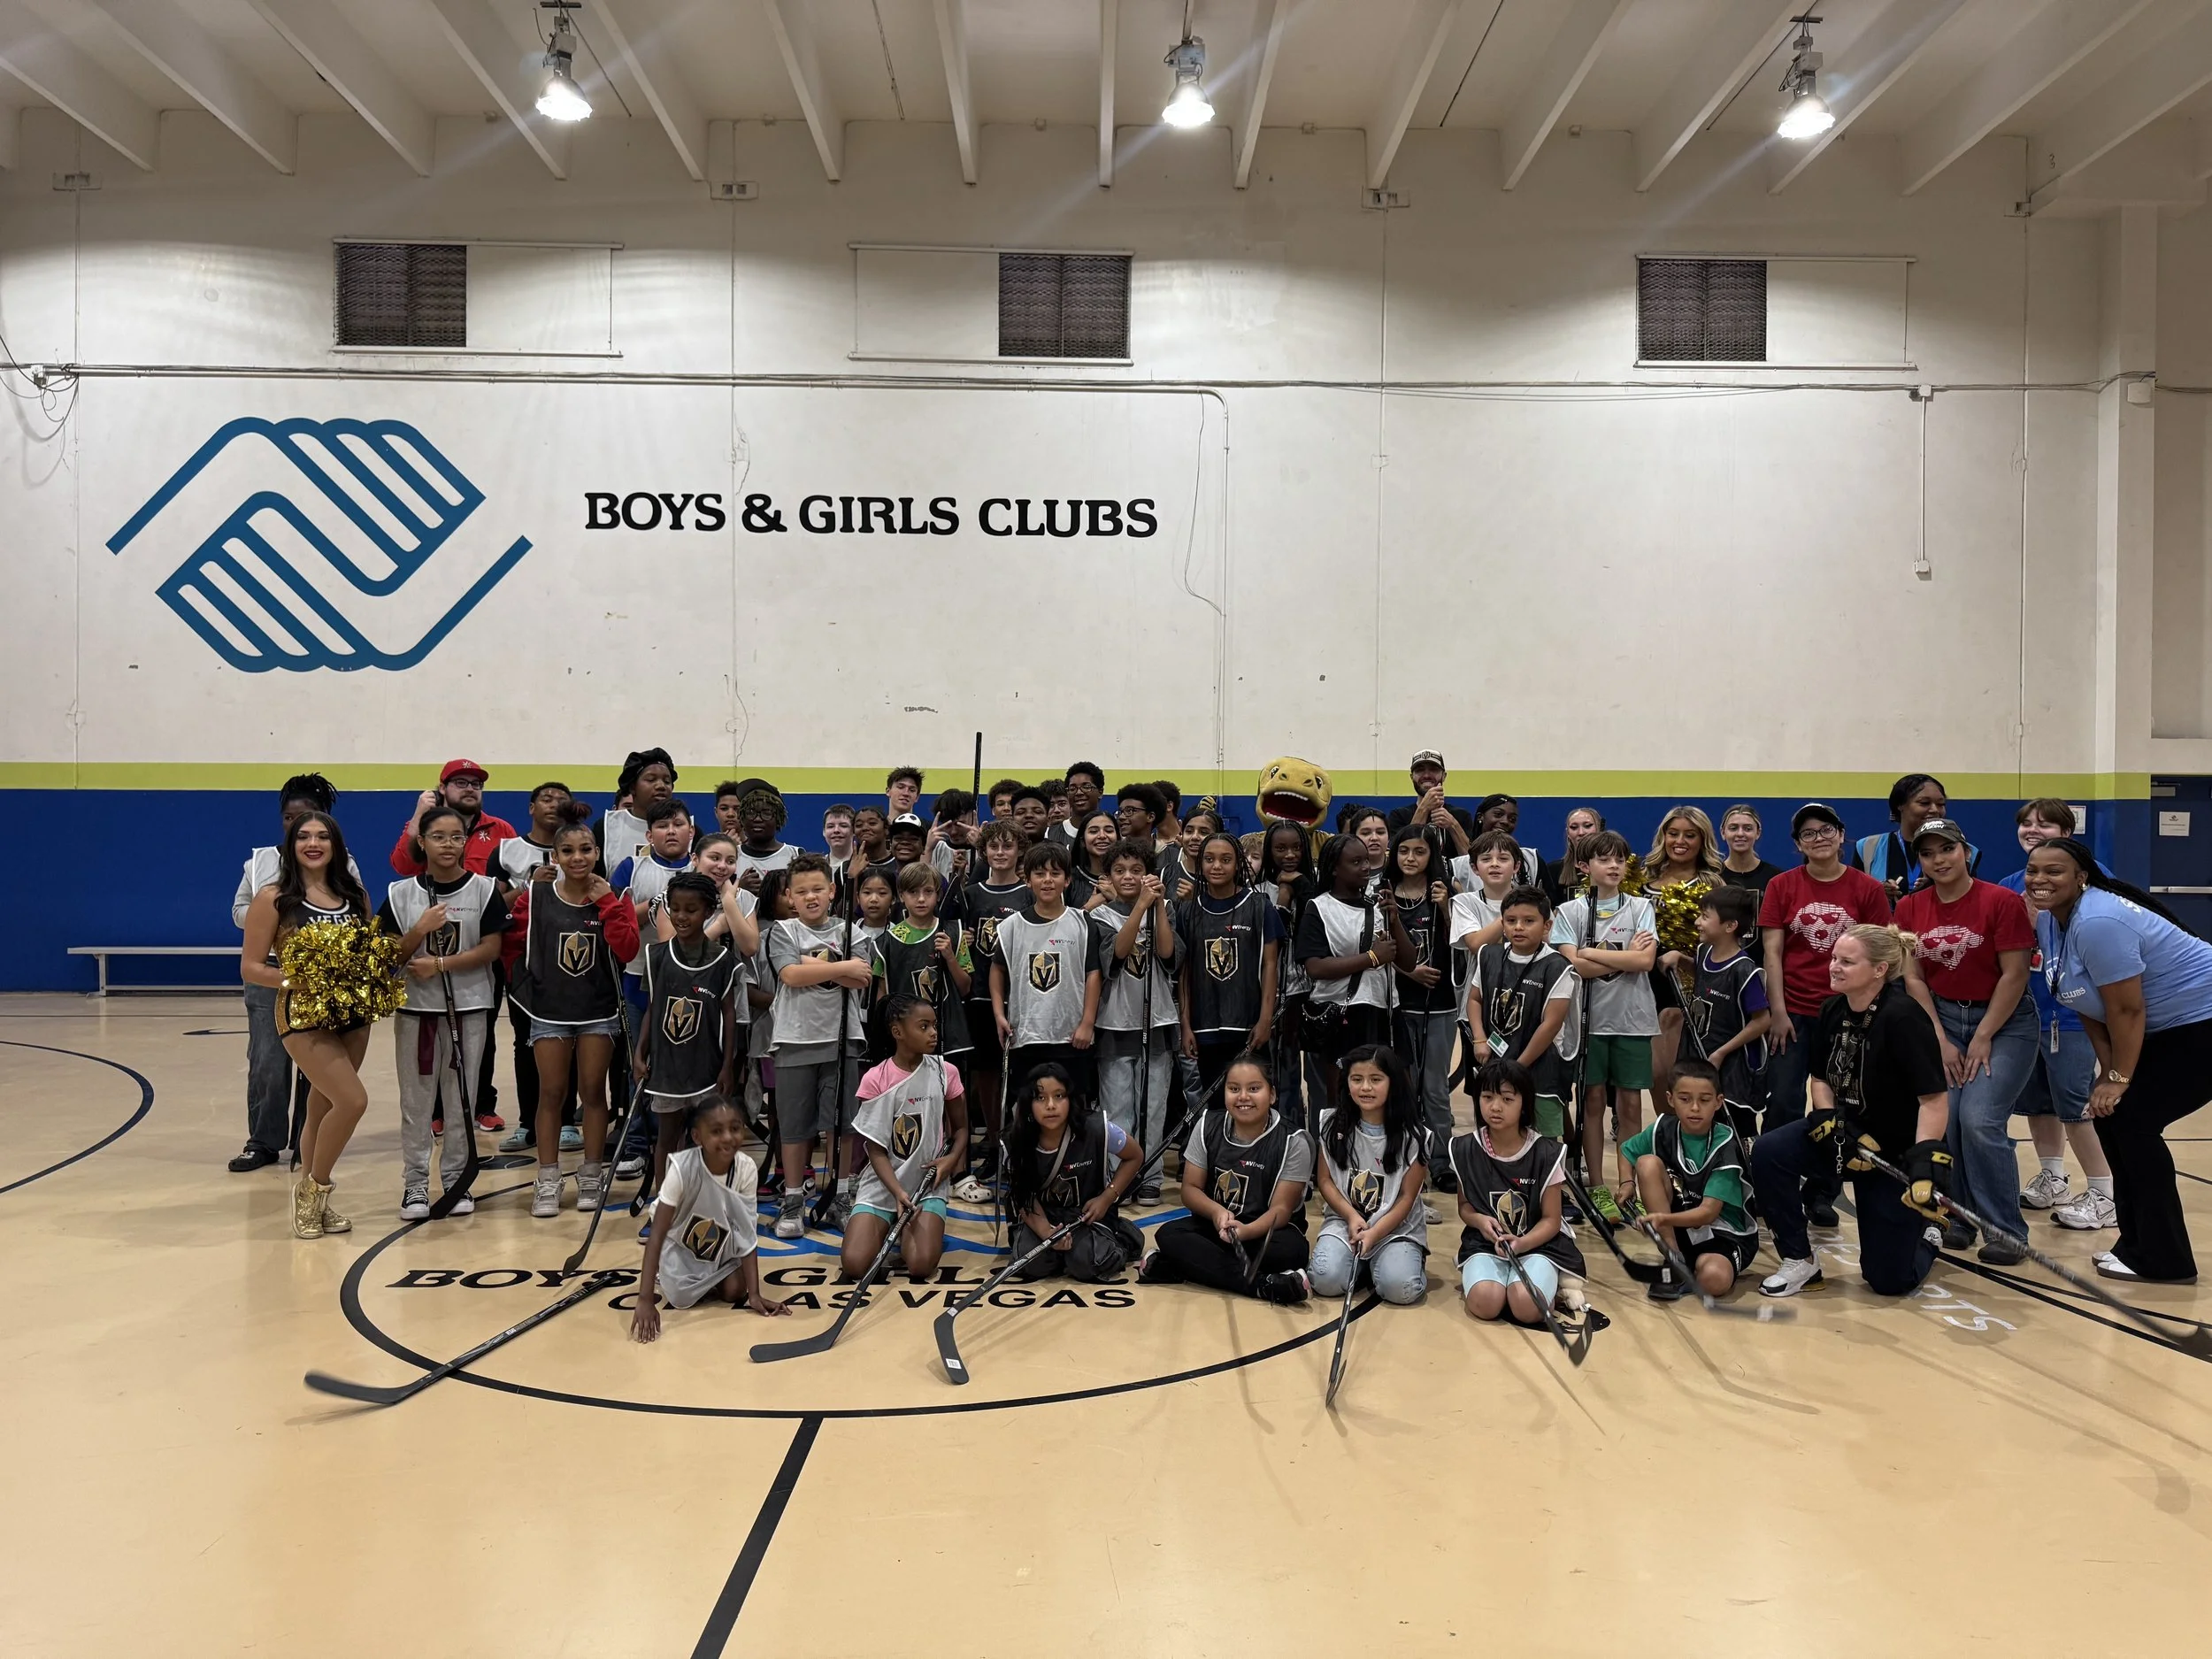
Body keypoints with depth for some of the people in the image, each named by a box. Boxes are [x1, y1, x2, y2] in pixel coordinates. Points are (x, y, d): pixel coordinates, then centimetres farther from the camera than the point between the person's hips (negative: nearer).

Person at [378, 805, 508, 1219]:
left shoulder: (483, 889, -1)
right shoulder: (401, 894, 3)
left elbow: (491, 948, -7)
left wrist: (440, 964, -16)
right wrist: (421, 930, -17)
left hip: (469, 1006, -1)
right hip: (416, 1005, 1)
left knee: (461, 1099, 6)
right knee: (416, 1099, 5)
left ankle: (457, 1178, 16)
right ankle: (415, 1183, 13)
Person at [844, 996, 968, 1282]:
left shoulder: (945, 1072, -3)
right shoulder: (875, 1079, -8)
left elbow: (961, 1128, 9)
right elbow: (875, 1149, -8)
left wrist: (952, 1157, -13)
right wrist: (898, 1192, -23)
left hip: (928, 1185, 0)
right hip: (882, 1184, 0)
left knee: (921, 1265, -21)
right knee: (854, 1264, -17)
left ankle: (909, 1229, 14)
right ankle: (885, 1226, 16)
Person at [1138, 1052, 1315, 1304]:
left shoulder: (1294, 1141, -14)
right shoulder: (1207, 1126, -3)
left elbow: (1281, 1208, -16)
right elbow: (1191, 1188, 0)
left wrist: (1246, 1230, -37)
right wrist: (1216, 1211, -23)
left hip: (1266, 1230, -3)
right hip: (1216, 1223, 3)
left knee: (1289, 1249, -36)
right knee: (1168, 1235, -25)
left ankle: (1192, 1265, -28)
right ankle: (1264, 1285, -35)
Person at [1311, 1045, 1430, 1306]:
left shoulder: (1412, 1136, -7)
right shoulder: (1334, 1126, 0)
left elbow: (1407, 1197, -6)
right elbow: (1326, 1181, 4)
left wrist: (1374, 1233, -18)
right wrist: (1352, 1216, -13)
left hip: (1397, 1227, -2)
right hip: (1344, 1221, 2)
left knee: (1401, 1288, -28)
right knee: (1327, 1280, -25)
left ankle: (1412, 1259, 7)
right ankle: (1361, 1263, 8)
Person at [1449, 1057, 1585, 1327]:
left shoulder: (1546, 1153, -8)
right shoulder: (1465, 1150, -1)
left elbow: (1551, 1219, -3)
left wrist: (1521, 1243, -23)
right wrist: (1480, 1220, -14)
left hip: (1537, 1242, -1)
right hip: (1485, 1242, 1)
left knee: (1527, 1306, -31)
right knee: (1485, 1303, -30)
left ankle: (1548, 1281, 2)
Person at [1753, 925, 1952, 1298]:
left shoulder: (1903, 1017, -26)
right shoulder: (1831, 1012, -5)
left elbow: (1935, 1098, -26)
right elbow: (1820, 1078, 6)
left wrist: (1926, 1162, -35)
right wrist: (1832, 1124, -12)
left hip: (1897, 1151, -5)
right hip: (1846, 1129, 6)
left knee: (1889, 1279, -1)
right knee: (1768, 1152, -23)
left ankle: (1927, 1230, 34)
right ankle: (1799, 1261, -5)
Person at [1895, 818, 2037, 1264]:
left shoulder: (2001, 902, -12)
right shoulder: (1910, 909, 0)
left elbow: (2014, 976, -12)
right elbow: (1914, 979, 0)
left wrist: (1983, 1039, -12)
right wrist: (1941, 1041, -6)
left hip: (2004, 1020, -4)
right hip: (1943, 1018, 4)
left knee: (1980, 1119, -17)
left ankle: (2006, 1230, -2)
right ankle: (1957, 1217, 10)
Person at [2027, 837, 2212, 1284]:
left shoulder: (2098, 923, -29)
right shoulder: (2049, 919, 0)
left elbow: (2127, 1010, -25)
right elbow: (2088, 1005, 6)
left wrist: (2119, 1079, -14)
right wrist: (2107, 1069, 1)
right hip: (2164, 1028, 10)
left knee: (2131, 1118, -10)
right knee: (2106, 1114, 6)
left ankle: (2163, 1261, 1)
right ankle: (2139, 1244, 17)